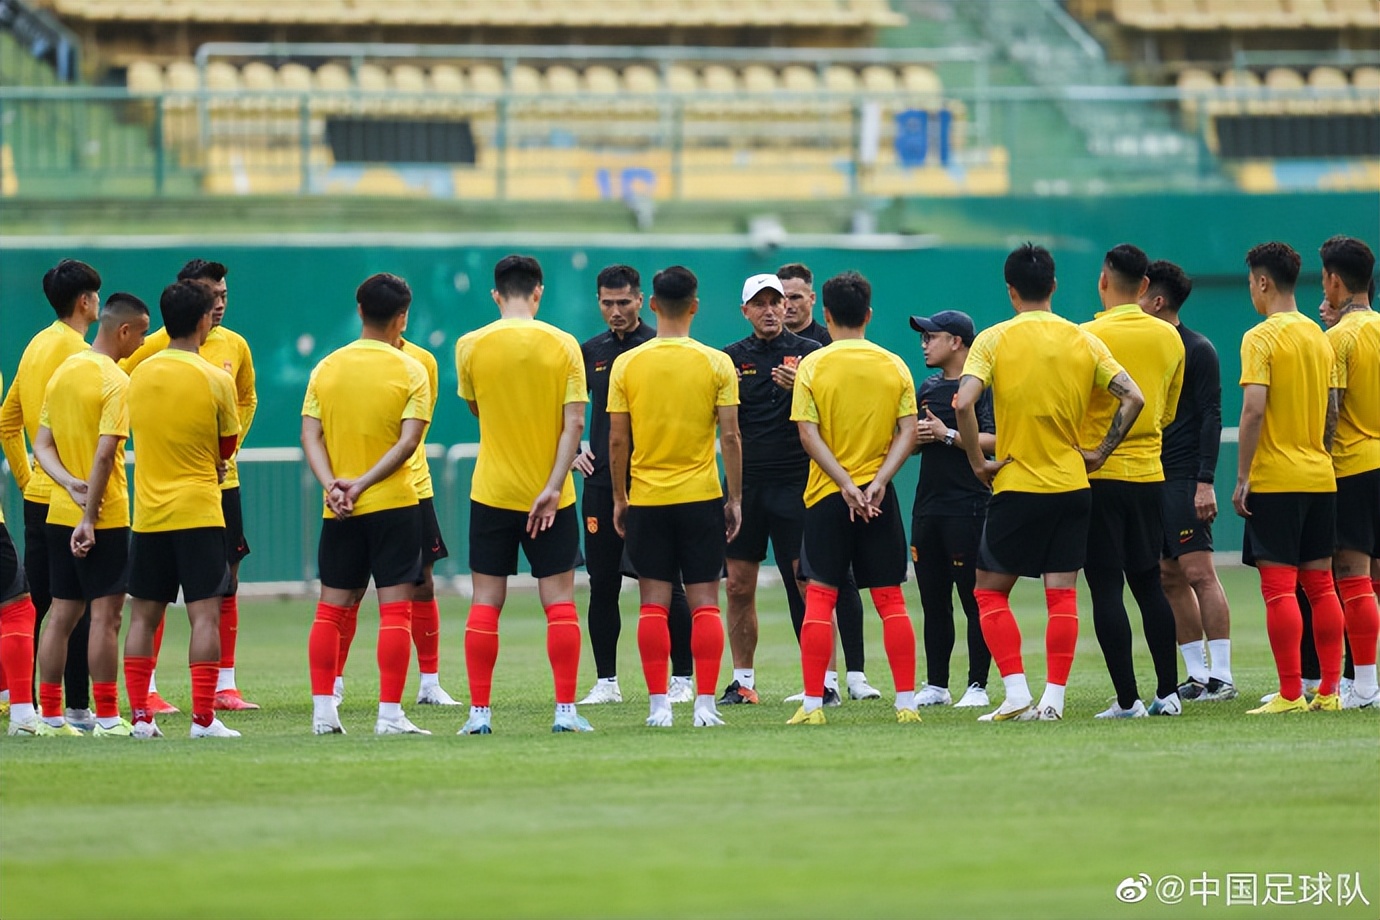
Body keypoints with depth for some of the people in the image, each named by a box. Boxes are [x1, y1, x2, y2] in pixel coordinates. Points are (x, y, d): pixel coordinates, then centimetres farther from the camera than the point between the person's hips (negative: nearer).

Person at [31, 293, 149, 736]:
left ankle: (51, 716, 12)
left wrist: (70, 483, -7)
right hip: (104, 517, -7)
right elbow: (104, 454, -21)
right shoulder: (116, 382, -14)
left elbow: (42, 445, 7)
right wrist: (89, 519, -19)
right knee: (105, 613, -4)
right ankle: (107, 718, -3)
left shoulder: (63, 371, 10)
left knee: (62, 613, 10)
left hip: (59, 512, 7)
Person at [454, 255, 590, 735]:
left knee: (486, 601, 5)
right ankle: (566, 710, -1)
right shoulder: (564, 345, -4)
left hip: (492, 492, 0)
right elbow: (574, 423, -10)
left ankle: (479, 712, 2)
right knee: (559, 600, 4)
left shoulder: (471, 346, -4)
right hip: (550, 495, 0)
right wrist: (553, 486, -12)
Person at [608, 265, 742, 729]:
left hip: (646, 499, 1)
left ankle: (658, 705, 1)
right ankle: (705, 704, -2)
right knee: (704, 602, 3)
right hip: (702, 497, -1)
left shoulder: (626, 364, -3)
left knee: (654, 604, 4)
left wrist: (619, 497, 9)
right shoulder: (716, 364, -4)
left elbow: (617, 440, -1)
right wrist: (735, 498, 4)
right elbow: (730, 437, -4)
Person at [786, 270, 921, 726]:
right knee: (890, 599, 5)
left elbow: (809, 434, -10)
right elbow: (907, 433, -3)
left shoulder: (813, 365, -3)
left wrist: (845, 484, -14)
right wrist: (878, 481, -9)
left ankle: (812, 704, -4)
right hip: (879, 498, 2)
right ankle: (906, 702, 3)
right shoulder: (894, 365, 3)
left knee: (819, 597, 0)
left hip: (827, 496, -2)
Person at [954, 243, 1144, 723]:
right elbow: (1133, 398, -4)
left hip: (1016, 486, -3)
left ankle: (1017, 694, -2)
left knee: (990, 591, 8)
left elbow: (963, 403, -18)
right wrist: (1100, 452, 3)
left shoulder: (993, 340, -5)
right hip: (1072, 486, 3)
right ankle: (1053, 698, 1)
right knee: (1062, 595, 6)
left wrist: (978, 462, -7)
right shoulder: (1083, 341, 3)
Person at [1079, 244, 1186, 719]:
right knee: (1149, 585, 14)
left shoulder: (1088, 337, -11)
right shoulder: (1169, 338, 5)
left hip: (1097, 475, -5)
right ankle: (1168, 693, 12)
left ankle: (1127, 698, -6)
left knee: (1106, 588, -2)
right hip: (1149, 474, 5)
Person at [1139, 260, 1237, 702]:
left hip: (1183, 479, -8)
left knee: (1199, 573, -11)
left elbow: (1211, 417, -11)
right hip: (1149, 479, 8)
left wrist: (1205, 482, -18)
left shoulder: (1197, 349, -7)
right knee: (1170, 579, 6)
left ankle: (1222, 676, -11)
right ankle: (1198, 676, 9)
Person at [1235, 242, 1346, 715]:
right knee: (1320, 583, 9)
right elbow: (1332, 410, 14)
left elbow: (1253, 410, -18)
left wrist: (1242, 477, -14)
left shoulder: (1260, 338, -11)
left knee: (1279, 587, -6)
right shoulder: (1319, 336, 11)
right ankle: (1330, 690, 9)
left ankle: (1291, 694, -9)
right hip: (1320, 478, 7)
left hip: (1274, 480, -7)